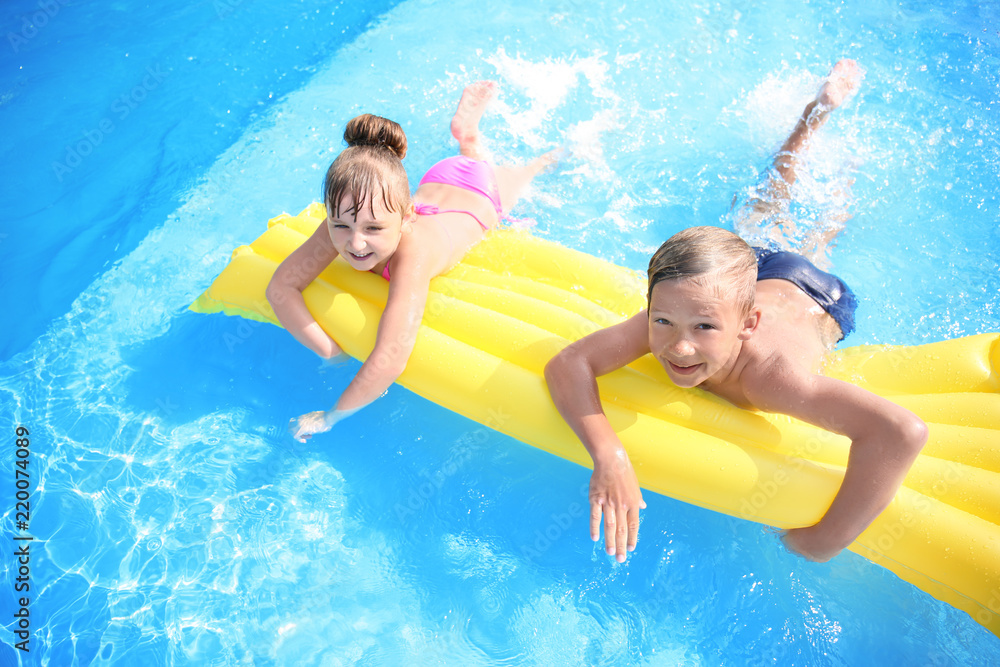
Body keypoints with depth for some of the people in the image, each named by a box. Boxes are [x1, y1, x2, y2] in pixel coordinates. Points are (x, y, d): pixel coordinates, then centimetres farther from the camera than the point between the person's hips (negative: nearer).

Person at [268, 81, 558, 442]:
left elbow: (390, 360, -62)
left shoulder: (413, 251, -56)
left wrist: (332, 417, -51)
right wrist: (334, 353, -47)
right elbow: (281, 287, -38)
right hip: (436, 181, 2)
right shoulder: (341, 223, -42)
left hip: (483, 195, -2)